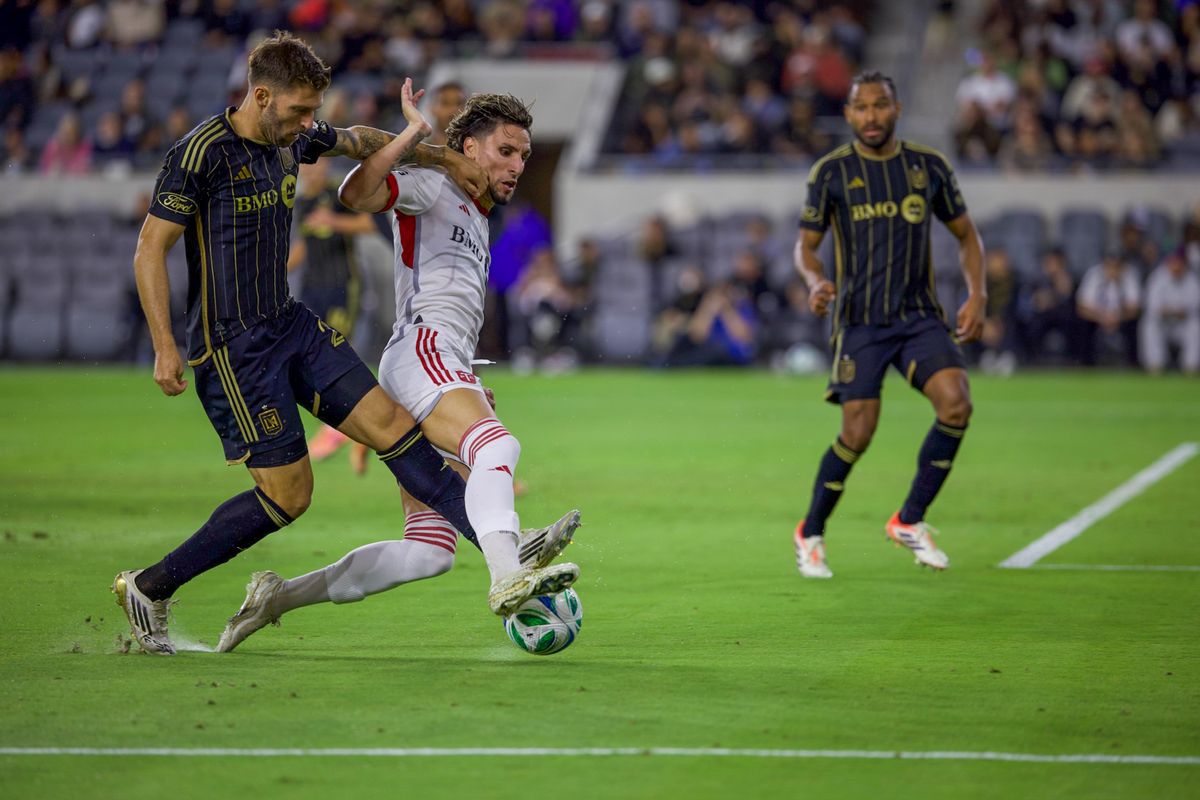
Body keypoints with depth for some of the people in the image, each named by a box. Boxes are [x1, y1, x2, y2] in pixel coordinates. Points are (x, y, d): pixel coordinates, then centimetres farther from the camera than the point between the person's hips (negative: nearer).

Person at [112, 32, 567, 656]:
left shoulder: (293, 138, 6)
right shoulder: (202, 153, -17)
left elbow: (359, 139, 28)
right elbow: (150, 250, -14)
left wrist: (445, 159, 30)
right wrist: (164, 347, -21)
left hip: (292, 325, 8)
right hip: (231, 345, -8)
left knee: (391, 424, -3)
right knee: (288, 494, -8)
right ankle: (148, 588, 5)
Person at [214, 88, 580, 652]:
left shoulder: (477, 221, 32)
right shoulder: (431, 187, 6)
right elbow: (356, 193, -14)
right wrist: (412, 133, -16)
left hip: (446, 375, 9)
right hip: (420, 353, -9)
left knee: (429, 552, -1)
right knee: (497, 446, -36)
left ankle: (279, 596, 5)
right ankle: (507, 578, -60)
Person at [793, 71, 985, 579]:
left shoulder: (929, 166, 6)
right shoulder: (831, 172, 1)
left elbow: (965, 234, 16)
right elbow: (806, 244, 7)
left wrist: (977, 295, 2)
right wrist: (815, 282, -15)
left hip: (920, 316, 2)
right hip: (859, 321, -2)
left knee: (956, 403, -20)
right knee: (858, 434, -11)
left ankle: (909, 521, -2)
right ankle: (810, 534, 14)